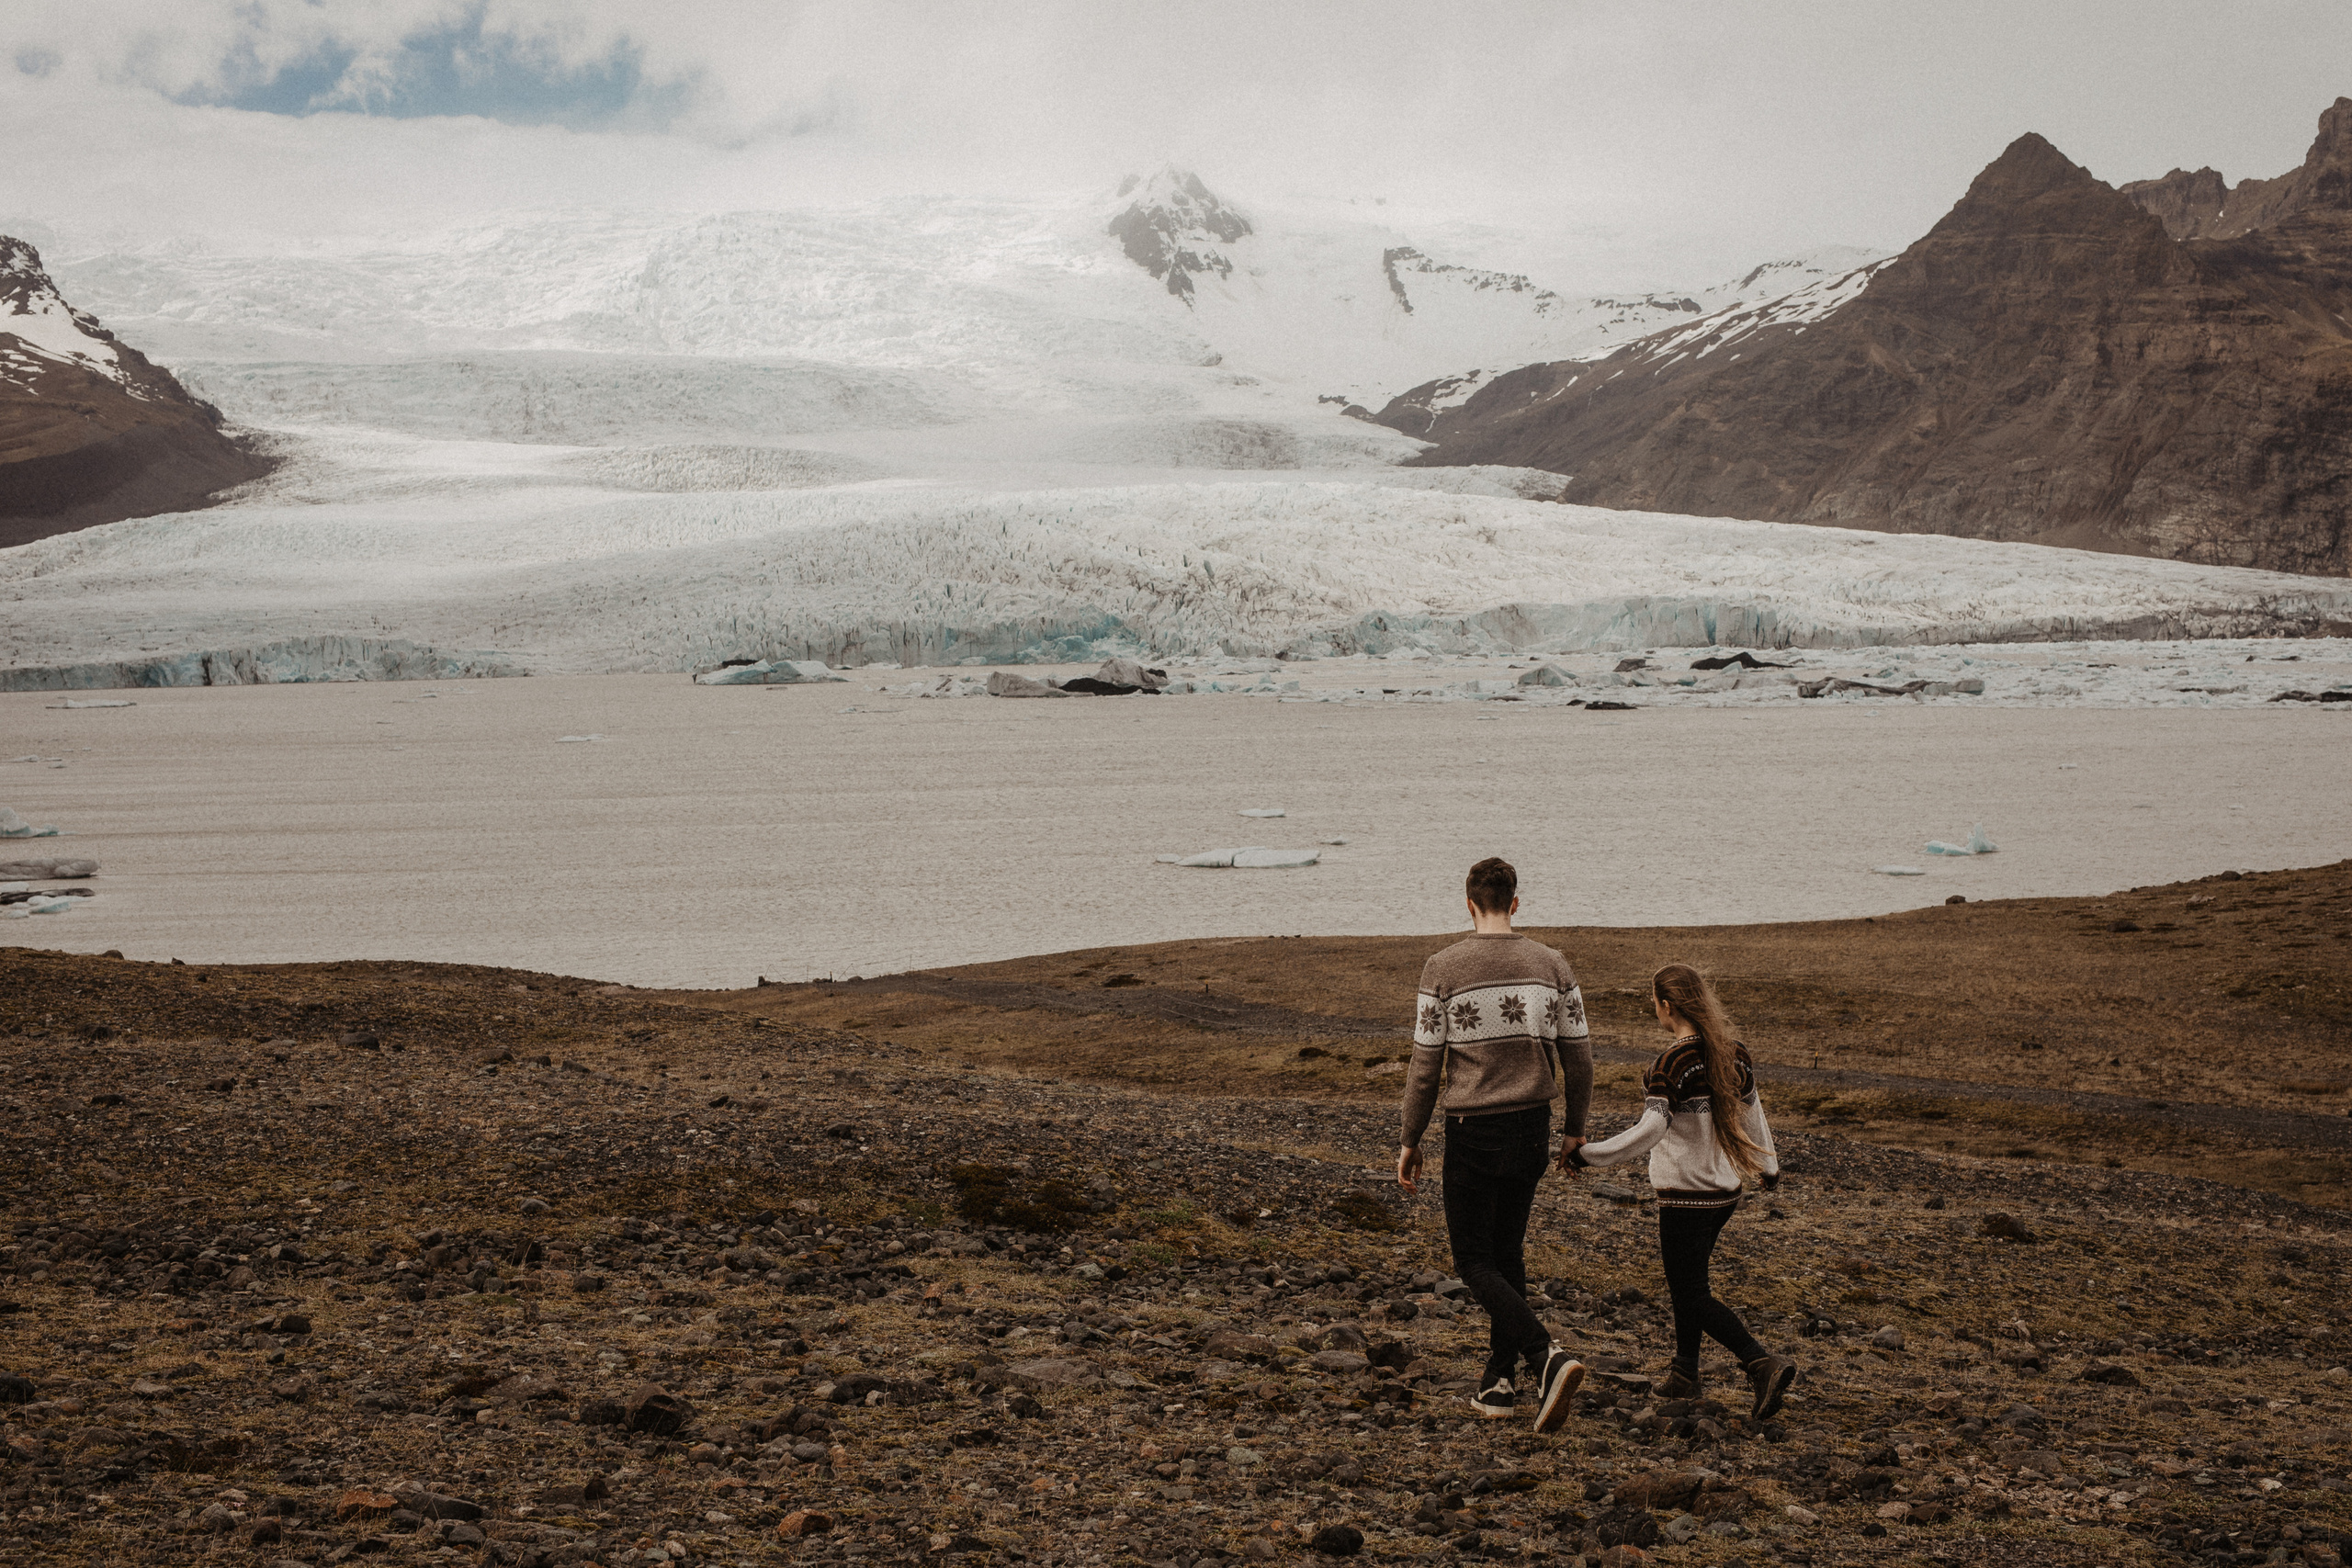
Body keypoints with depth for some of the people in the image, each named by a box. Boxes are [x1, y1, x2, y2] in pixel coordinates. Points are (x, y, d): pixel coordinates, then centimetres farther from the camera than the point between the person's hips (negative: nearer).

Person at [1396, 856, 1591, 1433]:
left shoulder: (1443, 969, -10)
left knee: (1474, 1261, 5)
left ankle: (1548, 1357, -15)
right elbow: (1578, 1058, 5)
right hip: (1532, 1126, 4)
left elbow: (1425, 1066, -8)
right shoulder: (1552, 965, 1)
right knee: (1507, 1254, 18)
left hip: (1473, 1132, -4)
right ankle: (1498, 1384, 20)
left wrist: (1410, 1142, 2)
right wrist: (1576, 1127, 19)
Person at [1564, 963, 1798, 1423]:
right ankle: (1685, 1372, 27)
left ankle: (1763, 1364, -14)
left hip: (1684, 1196, -8)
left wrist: (1587, 1154, -19)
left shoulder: (1670, 1064, -20)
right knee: (1687, 1278, 22)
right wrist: (1768, 1166, 30)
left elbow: (1650, 1131, -26)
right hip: (1725, 1191, 8)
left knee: (1692, 1296, 0)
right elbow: (1752, 1113, 14)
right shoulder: (1733, 1053, 2)